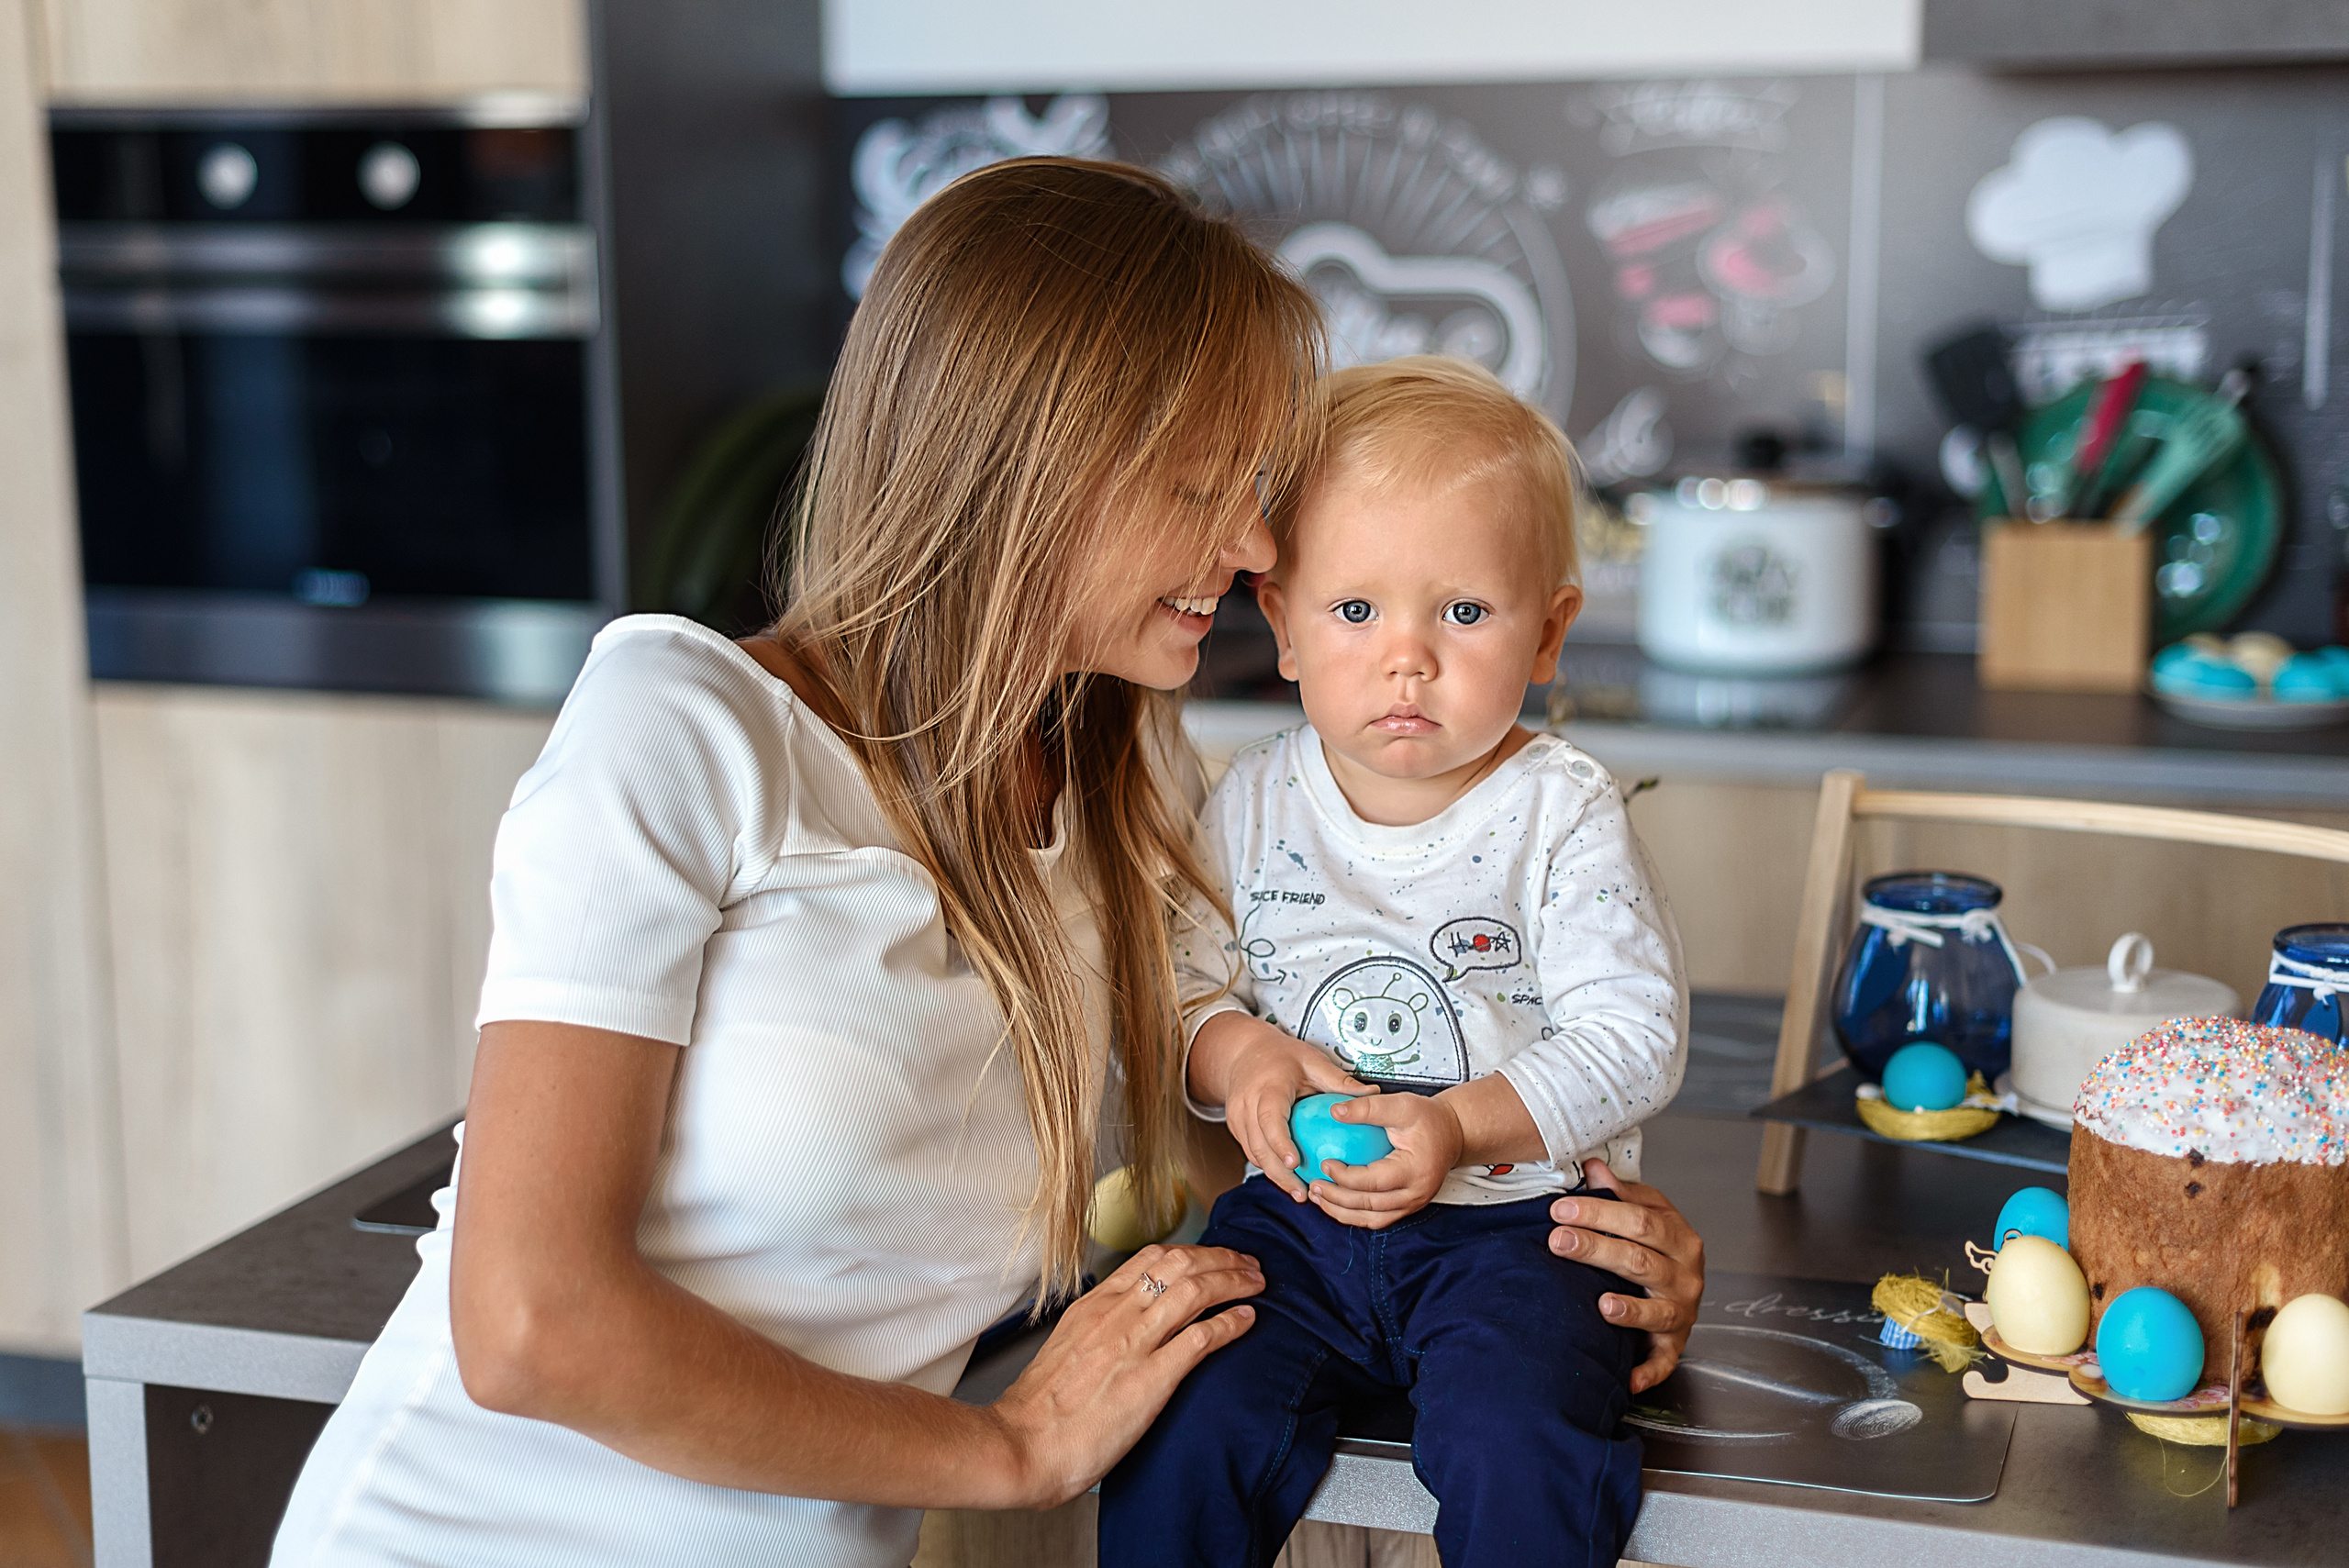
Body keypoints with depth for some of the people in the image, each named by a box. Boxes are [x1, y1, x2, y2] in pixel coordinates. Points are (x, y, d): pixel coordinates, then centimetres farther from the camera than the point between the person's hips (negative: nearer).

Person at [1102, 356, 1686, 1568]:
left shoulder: (1561, 814, -7)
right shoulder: (1255, 803, 3)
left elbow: (1636, 1034, -11)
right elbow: (1183, 975, 9)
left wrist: (1463, 1125, -23)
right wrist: (1233, 1054, -14)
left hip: (1515, 1212, -2)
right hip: (1297, 1211, 3)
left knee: (1520, 1454, -26)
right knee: (1177, 1436, -16)